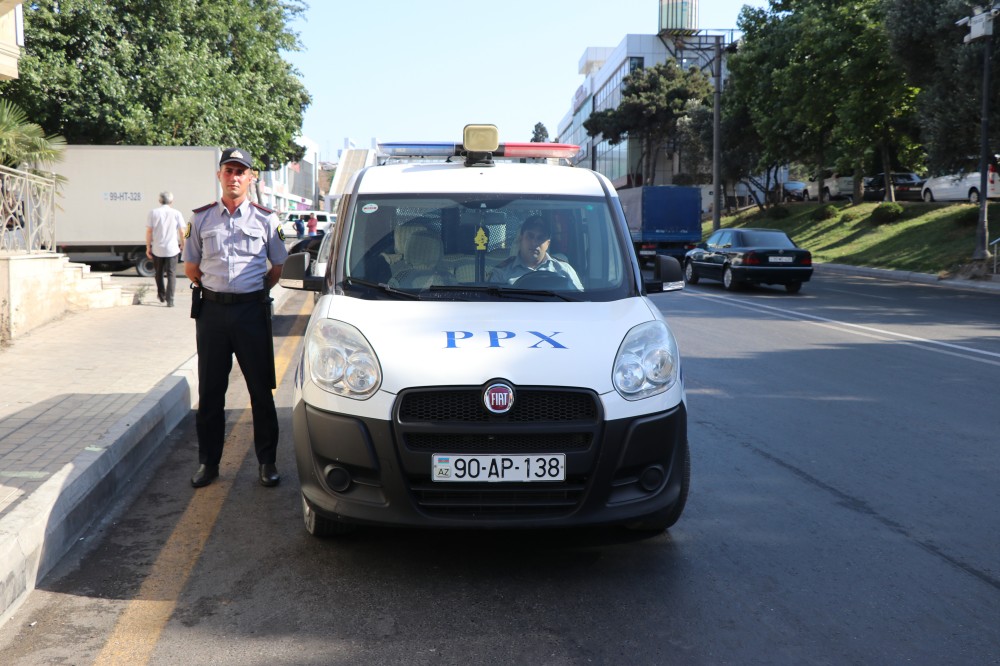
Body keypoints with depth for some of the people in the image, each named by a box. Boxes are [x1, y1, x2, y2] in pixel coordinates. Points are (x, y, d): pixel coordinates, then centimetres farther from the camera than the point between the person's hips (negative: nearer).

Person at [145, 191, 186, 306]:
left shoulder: (153, 213, 0)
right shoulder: (176, 213, -1)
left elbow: (149, 231, -1)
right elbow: (182, 232, -1)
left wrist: (148, 247, 6)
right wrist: (183, 245, 13)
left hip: (157, 249, 1)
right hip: (172, 249, -1)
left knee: (159, 273, 20)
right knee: (171, 275, 1)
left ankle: (161, 295, 32)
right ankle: (170, 300, -6)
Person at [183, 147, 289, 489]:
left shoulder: (265, 219, 3)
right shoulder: (202, 218, 6)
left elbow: (278, 267, 11)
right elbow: (191, 267, 14)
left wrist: (253, 291, 7)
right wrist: (216, 289, 10)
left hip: (252, 310, -1)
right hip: (211, 310, 1)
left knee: (261, 389, 3)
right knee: (210, 390, 6)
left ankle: (266, 461, 14)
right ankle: (208, 461, 17)